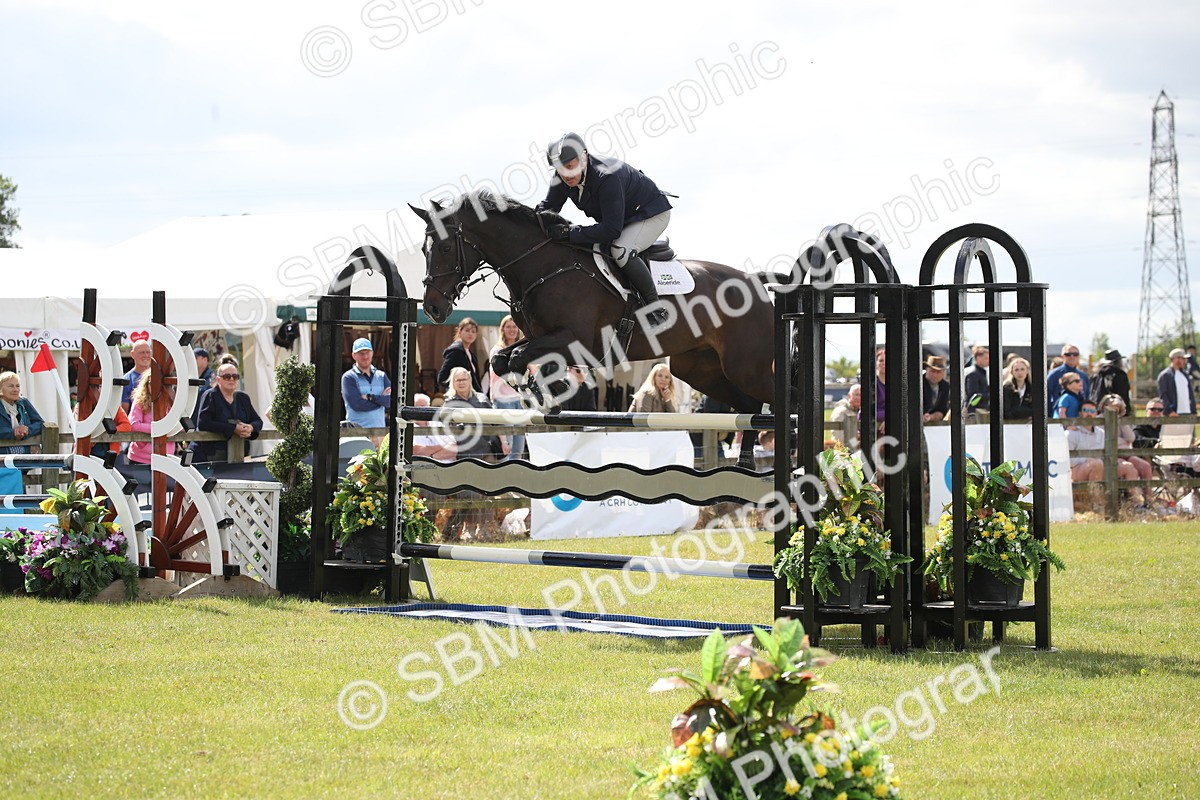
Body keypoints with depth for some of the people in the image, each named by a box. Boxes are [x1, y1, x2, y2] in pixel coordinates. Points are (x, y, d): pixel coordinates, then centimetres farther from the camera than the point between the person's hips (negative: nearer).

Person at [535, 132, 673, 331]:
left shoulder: (607, 177, -39)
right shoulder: (561, 180, -15)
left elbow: (611, 230, -40)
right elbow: (545, 207, -3)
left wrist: (568, 233, -44)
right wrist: (547, 217, -30)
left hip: (652, 214, -9)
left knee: (620, 250, -33)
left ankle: (656, 310, -22)